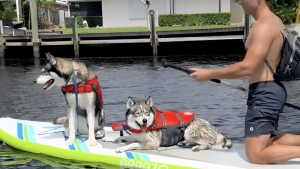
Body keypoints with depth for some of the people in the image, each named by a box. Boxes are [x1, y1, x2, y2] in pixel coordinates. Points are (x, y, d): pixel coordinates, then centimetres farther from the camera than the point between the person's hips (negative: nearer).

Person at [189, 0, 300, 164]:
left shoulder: (264, 26, -18)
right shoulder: (274, 22, 15)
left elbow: (247, 68, -26)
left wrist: (210, 74, -18)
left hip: (264, 94, -10)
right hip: (271, 91, 10)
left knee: (256, 155, -6)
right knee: (268, 144, 21)